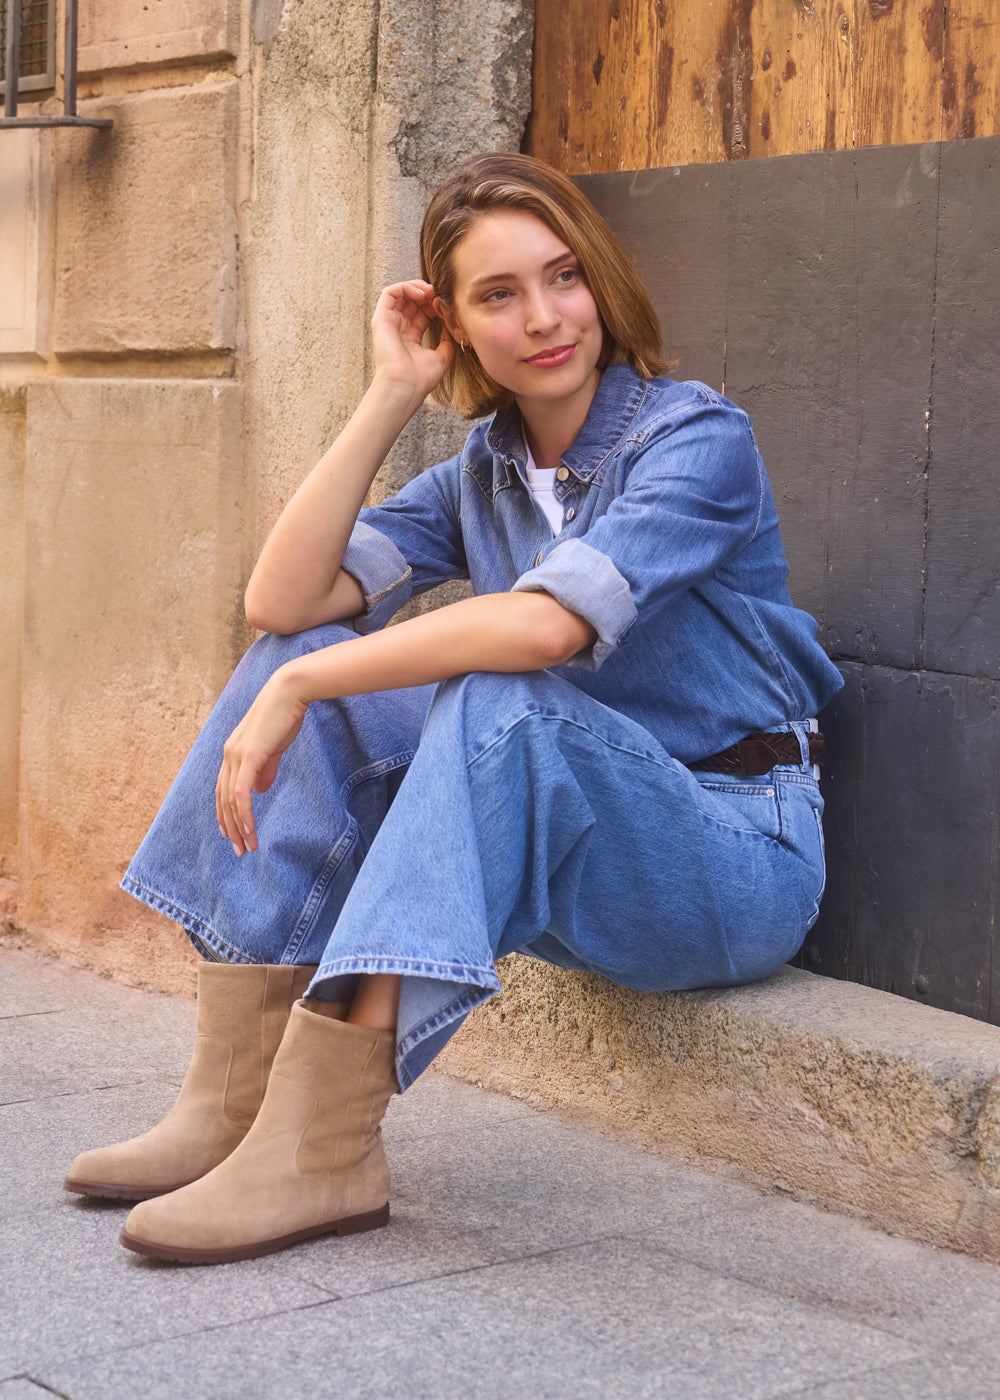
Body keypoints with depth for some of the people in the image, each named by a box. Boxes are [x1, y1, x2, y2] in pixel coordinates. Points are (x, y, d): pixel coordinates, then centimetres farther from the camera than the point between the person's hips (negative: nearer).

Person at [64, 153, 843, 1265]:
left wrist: (303, 685, -25)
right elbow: (280, 600, -5)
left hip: (733, 857, -6)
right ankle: (233, 1104, -13)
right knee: (299, 663, -7)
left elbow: (545, 625, -29)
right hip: (564, 841, 6)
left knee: (495, 703, -34)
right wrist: (391, 394, -6)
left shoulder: (697, 436, -12)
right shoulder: (483, 473, 8)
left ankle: (321, 1153, -34)